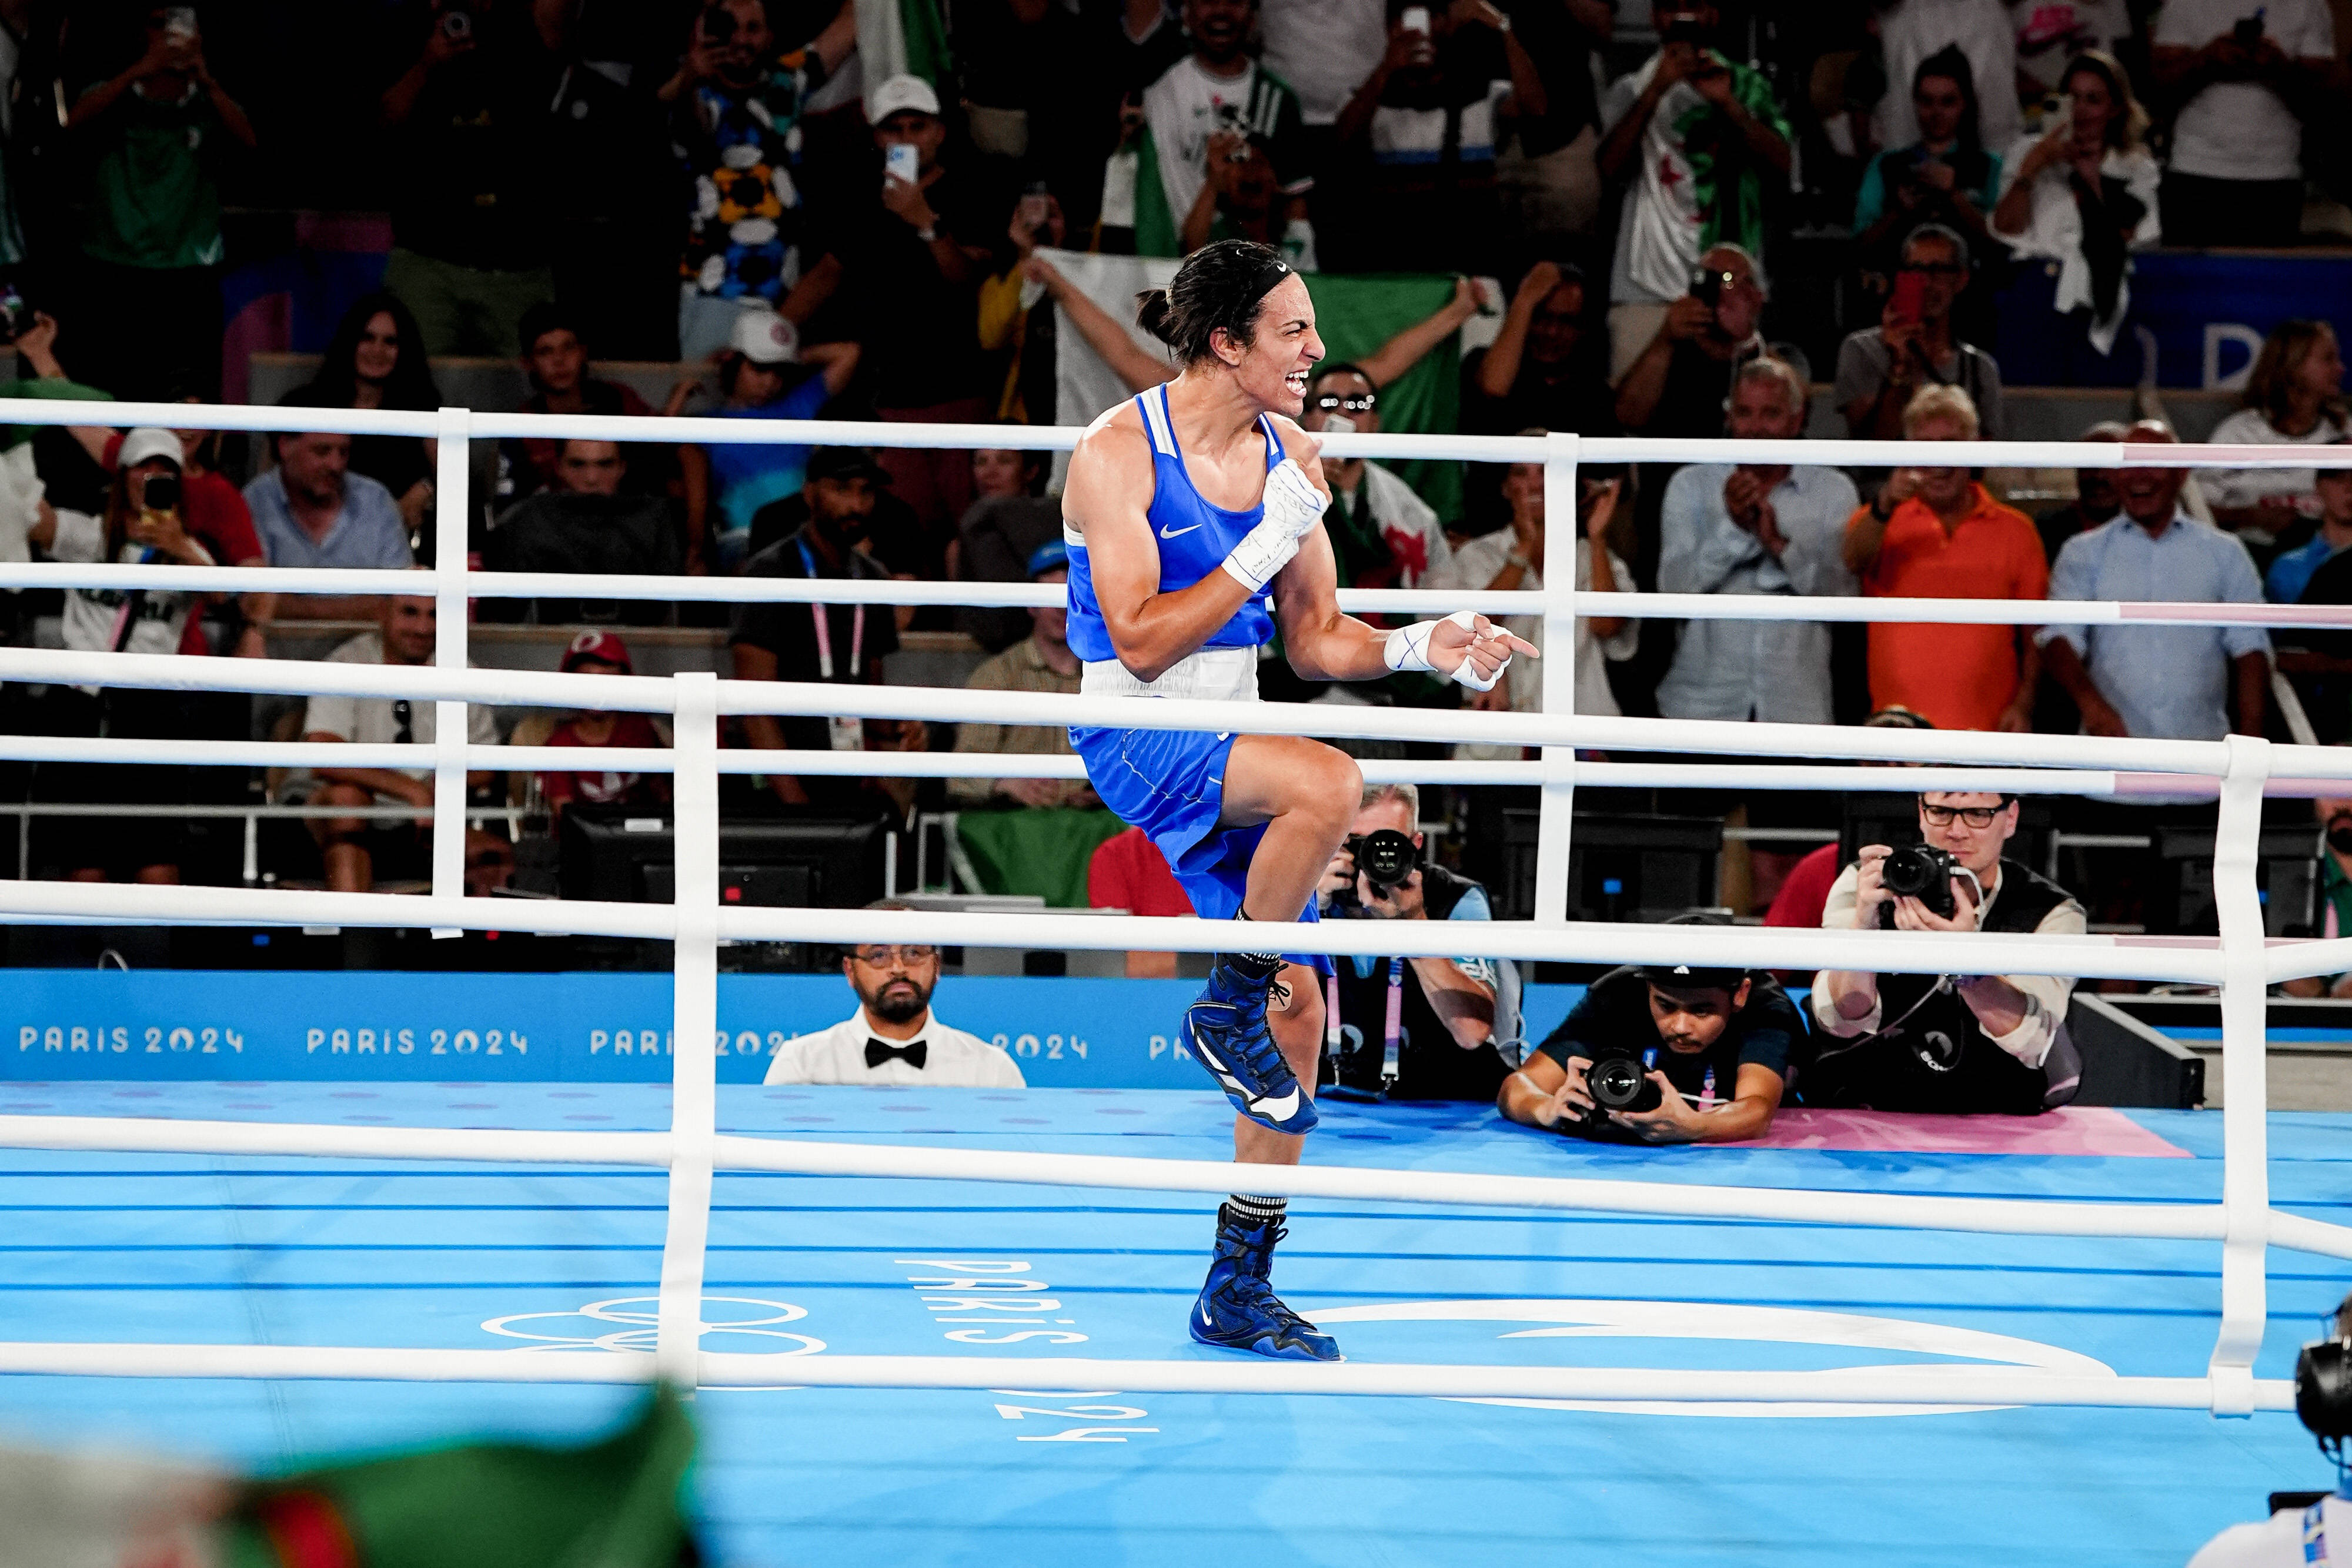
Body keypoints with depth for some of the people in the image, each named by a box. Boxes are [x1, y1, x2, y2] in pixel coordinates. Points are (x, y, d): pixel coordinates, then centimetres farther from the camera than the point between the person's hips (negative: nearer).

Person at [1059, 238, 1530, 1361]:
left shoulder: (1291, 459, 6)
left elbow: (1314, 641, 13)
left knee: (1297, 1004, 3)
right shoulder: (1118, 453, -14)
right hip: (1133, 735, -7)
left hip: (1228, 743, 7)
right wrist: (1267, 544, -24)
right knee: (1329, 782, -34)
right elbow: (1142, 644, -20)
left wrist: (1416, 650, -6)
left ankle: (1239, 1291, 14)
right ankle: (1226, 1008, -11)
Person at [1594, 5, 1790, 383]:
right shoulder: (1631, 90, 12)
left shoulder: (1748, 86, 13)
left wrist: (1728, 103, -14)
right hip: (1648, 291, 0)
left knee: (1729, 405, -10)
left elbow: (1780, 164, -1)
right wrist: (1656, 90, -15)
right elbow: (1610, 166, -5)